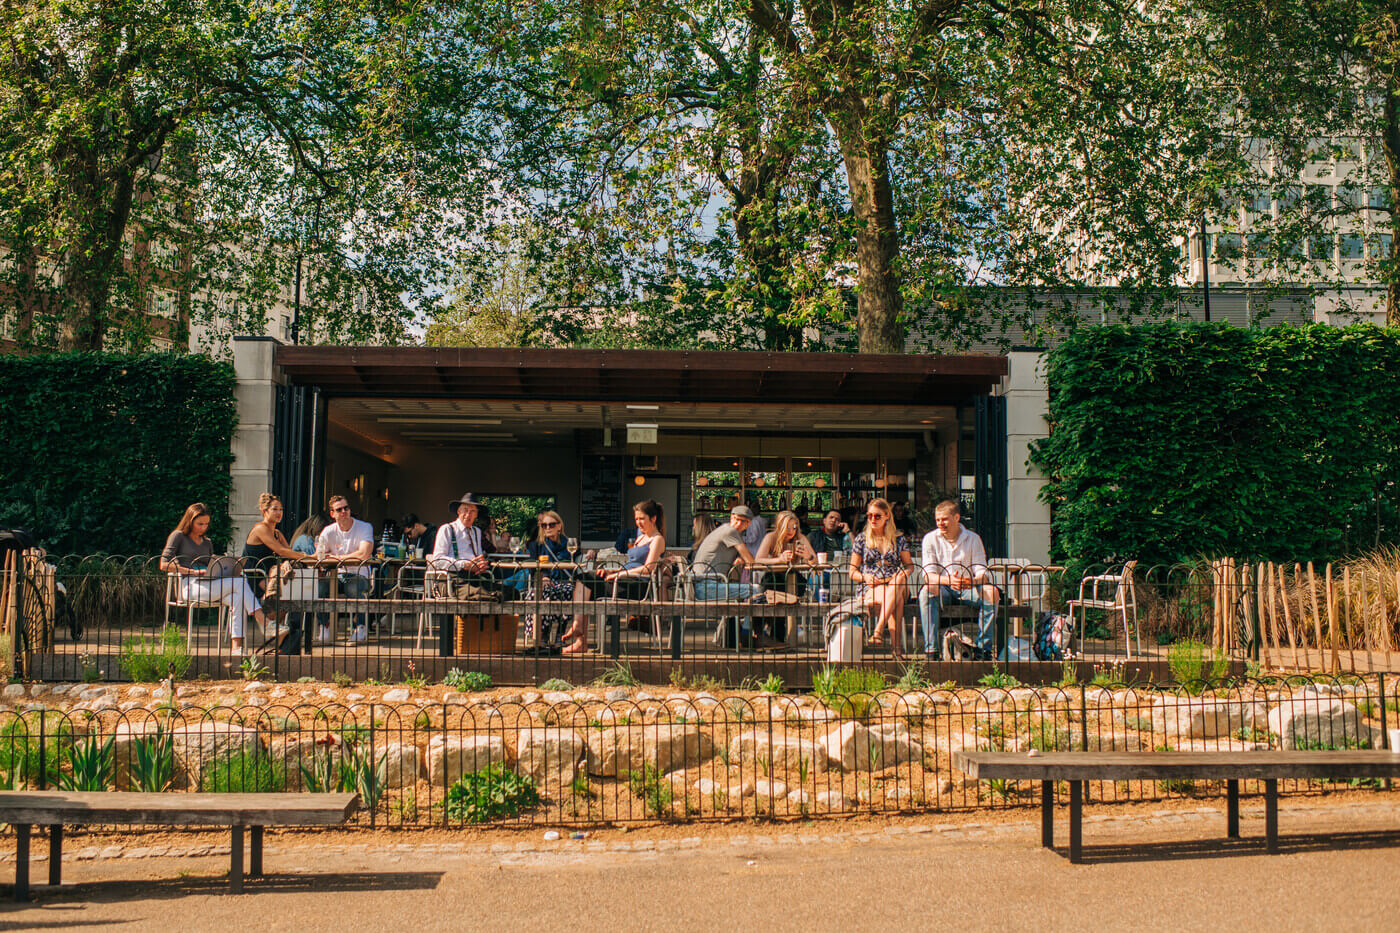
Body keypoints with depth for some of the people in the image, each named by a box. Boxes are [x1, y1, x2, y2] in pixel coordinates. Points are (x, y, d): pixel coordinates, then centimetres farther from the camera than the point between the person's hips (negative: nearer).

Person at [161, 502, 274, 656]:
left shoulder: (207, 543, 29)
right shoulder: (178, 536, 9)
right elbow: (164, 564, -2)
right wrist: (192, 571, -12)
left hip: (210, 584, 6)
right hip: (190, 586, -6)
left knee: (237, 598, -29)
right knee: (239, 582, -27)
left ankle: (237, 647, -36)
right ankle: (264, 623, -33)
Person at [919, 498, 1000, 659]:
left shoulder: (973, 538, 1)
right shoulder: (930, 539, -2)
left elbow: (982, 572, -6)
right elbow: (928, 575, -11)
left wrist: (974, 581, -32)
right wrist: (948, 581, -33)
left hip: (967, 590, 1)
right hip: (942, 590, -1)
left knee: (991, 592, -28)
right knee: (926, 590, -34)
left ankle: (984, 647, -21)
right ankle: (932, 649, -35)